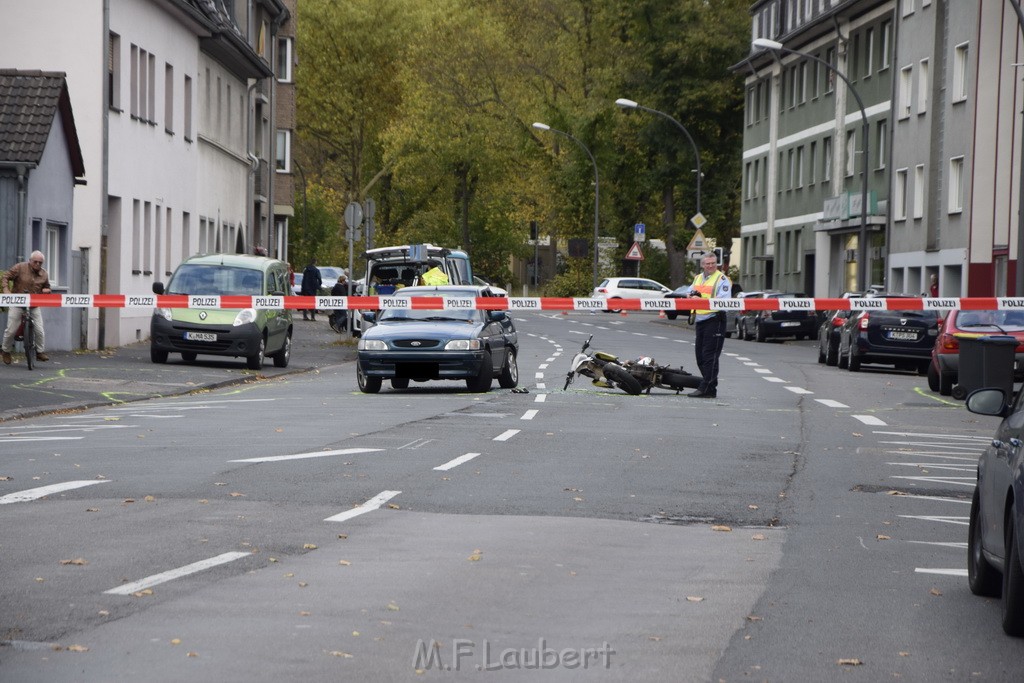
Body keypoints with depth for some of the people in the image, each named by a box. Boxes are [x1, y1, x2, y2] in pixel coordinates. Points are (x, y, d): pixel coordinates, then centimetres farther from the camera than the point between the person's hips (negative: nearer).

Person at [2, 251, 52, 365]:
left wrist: (47, 290, -5)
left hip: (34, 305, 3)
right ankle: (6, 351, 17)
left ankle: (40, 352, 9)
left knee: (39, 330, -6)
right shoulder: (20, 268, -7)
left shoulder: (44, 274, 5)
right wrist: (6, 290, -16)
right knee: (11, 330, -3)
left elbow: (47, 287, 20)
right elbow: (6, 277, -1)